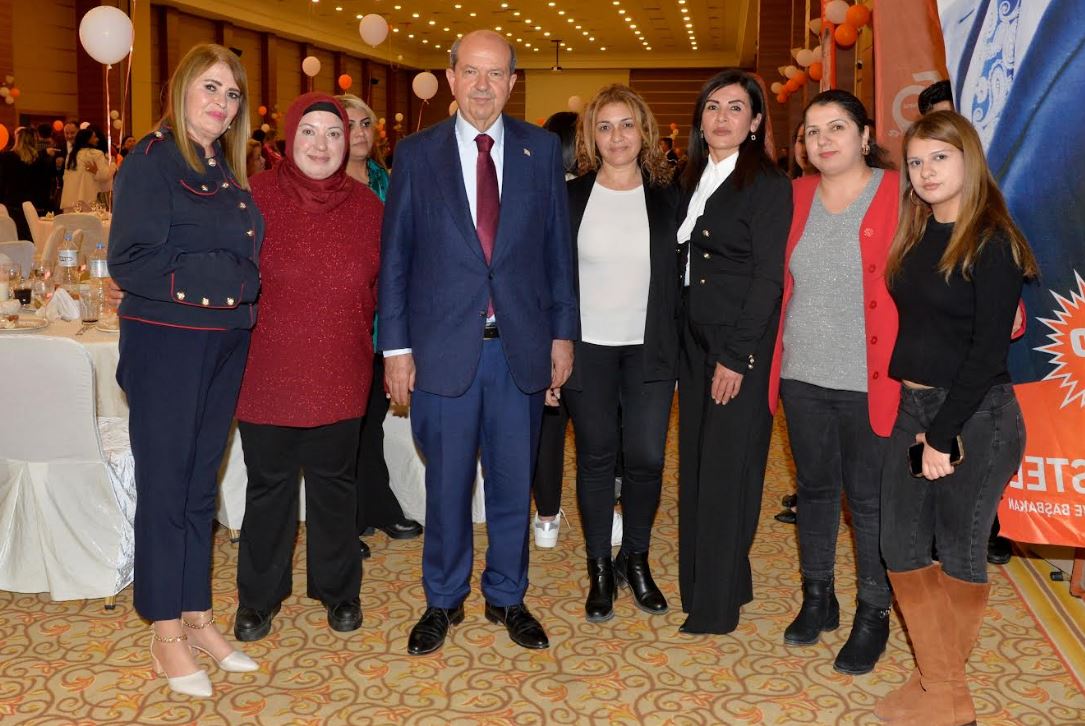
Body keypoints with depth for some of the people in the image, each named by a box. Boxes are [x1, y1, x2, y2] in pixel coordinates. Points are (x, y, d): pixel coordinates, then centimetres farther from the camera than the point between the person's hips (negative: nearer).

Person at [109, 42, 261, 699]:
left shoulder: (230, 172, 12)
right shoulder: (152, 160, -8)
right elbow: (131, 261, -16)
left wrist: (239, 289, -1)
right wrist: (205, 282, -17)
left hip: (225, 343, 7)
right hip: (167, 343, -6)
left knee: (202, 484, 13)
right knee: (165, 485, 4)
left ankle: (199, 618, 25)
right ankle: (167, 633, 16)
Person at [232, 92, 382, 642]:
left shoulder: (365, 206, 2)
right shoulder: (255, 196, -6)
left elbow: (382, 286, 7)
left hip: (339, 374, 2)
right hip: (267, 371, -2)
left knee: (334, 483, 13)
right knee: (268, 485, 10)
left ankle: (337, 589, 30)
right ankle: (259, 596, 27)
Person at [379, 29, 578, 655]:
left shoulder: (542, 150, 5)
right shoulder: (417, 154, 1)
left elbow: (558, 247, 6)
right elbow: (395, 256, 1)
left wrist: (562, 332, 4)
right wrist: (395, 345, -3)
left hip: (522, 345, 1)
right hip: (444, 345, -1)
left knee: (514, 481, 12)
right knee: (447, 483, 10)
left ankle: (507, 597, 30)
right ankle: (444, 600, 28)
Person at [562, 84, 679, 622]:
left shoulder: (667, 199, 3)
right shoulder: (570, 199, 0)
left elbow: (680, 276, 6)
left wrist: (677, 346, -1)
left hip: (649, 349, 1)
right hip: (588, 348, -1)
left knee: (646, 457, 1)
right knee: (596, 457, 7)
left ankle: (636, 560, 23)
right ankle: (600, 569, 21)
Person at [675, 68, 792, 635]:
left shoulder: (768, 184, -8)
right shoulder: (692, 181, 13)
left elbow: (767, 276, -13)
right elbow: (684, 264, 13)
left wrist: (737, 356, -17)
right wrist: (681, 344, 5)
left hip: (741, 344, -7)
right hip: (694, 340, 7)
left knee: (727, 467, -1)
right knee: (694, 463, 11)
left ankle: (716, 605, 10)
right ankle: (697, 583, 24)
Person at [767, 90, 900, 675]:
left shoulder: (900, 196, -6)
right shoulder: (796, 198, 7)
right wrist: (772, 356, 5)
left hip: (868, 380, -4)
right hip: (802, 375, 4)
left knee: (869, 499, 6)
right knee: (814, 488, 16)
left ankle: (873, 616, 22)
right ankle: (817, 598, 33)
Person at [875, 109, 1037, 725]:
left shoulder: (993, 244, -12)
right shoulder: (917, 236, 9)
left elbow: (988, 351, -16)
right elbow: (910, 329, 10)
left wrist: (942, 435, -18)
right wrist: (917, 417, 2)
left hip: (975, 416, -7)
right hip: (912, 408, 7)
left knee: (961, 554, 5)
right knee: (902, 548, 9)